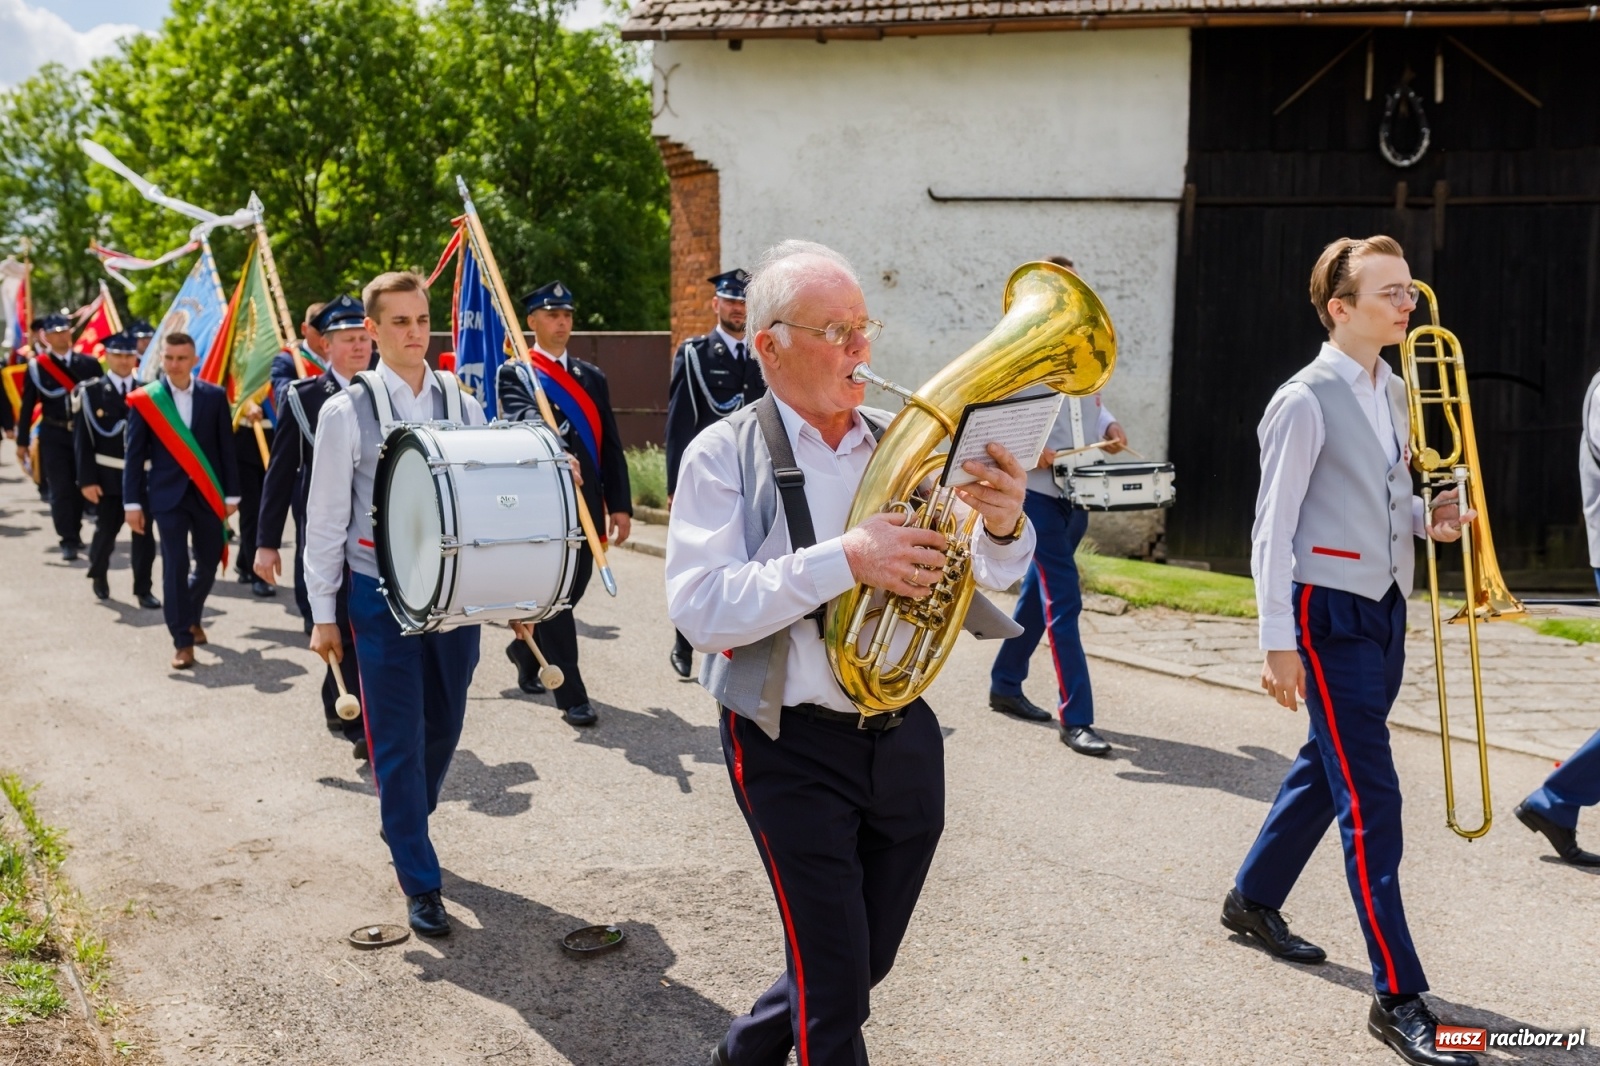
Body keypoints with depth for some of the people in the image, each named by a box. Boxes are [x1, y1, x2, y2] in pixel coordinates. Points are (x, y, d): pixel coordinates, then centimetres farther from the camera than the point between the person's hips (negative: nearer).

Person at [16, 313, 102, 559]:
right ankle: (68, 541, 0)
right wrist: (22, 441, 2)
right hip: (53, 435, -1)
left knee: (80, 486, 9)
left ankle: (75, 533, 26)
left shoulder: (89, 363, 3)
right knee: (60, 489, -4)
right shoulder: (36, 366, -1)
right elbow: (27, 405, 2)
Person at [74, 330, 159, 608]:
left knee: (143, 532, 0)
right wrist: (87, 479, -9)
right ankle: (98, 574, 35)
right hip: (108, 476, -1)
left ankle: (143, 589, 7)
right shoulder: (91, 391, -1)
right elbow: (83, 439, -3)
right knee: (106, 529, 9)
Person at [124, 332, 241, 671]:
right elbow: (135, 454, 0)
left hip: (207, 494, 2)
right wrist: (132, 502, -3)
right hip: (167, 494, -2)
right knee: (175, 566, -5)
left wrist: (231, 494, 2)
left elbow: (226, 448, 4)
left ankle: (192, 616, 39)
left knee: (209, 562, 11)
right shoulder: (144, 400, -1)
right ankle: (183, 641, 2)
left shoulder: (214, 396, 2)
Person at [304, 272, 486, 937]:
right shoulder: (347, 412, -5)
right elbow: (325, 519, -2)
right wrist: (323, 615, -2)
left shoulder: (463, 405, 5)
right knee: (397, 739, 0)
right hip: (383, 594, -3)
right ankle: (419, 882, 10)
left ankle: (406, 826, 39)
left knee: (444, 726, 14)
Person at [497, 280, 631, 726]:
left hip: (587, 504, 5)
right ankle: (572, 697, 2)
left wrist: (620, 504, 6)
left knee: (572, 590, 14)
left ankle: (525, 649, 41)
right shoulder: (514, 374, 0)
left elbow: (611, 444, 12)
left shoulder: (592, 376, 15)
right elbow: (523, 421, -21)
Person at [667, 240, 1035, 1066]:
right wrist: (845, 559, -28)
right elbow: (700, 608, -20)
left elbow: (985, 573, 5)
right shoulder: (725, 456, -8)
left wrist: (1003, 526, -18)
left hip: (903, 736, 5)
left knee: (868, 962, 19)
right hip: (794, 746, -5)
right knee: (833, 981, 1)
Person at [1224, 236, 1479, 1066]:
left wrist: (1427, 519, 0)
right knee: (1371, 797, -8)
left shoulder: (1395, 393, 11)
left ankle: (1253, 898, 39)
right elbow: (1273, 529, -15)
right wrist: (1276, 641, -18)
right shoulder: (1306, 402, -14)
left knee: (1329, 769, 19)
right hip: (1331, 613, -8)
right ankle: (1399, 997, -2)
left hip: (1384, 608, 9)